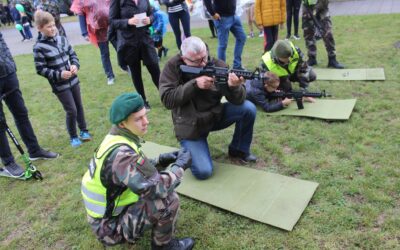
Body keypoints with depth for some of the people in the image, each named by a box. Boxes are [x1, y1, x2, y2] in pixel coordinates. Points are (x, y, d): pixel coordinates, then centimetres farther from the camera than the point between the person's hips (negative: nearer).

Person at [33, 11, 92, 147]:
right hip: (59, 85, -5)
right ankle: (73, 137, 18)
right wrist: (59, 74, -23)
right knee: (72, 111, -3)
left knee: (79, 106, 15)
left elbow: (73, 55, 10)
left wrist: (75, 65, -11)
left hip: (73, 80, 5)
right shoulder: (39, 47, -14)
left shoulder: (62, 39, 1)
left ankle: (83, 131, 33)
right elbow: (41, 69, -14)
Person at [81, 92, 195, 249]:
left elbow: (138, 167, 11)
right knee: (169, 199, -22)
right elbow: (157, 188, -32)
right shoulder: (121, 153, -33)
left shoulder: (115, 138, -4)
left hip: (108, 208, 9)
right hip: (110, 226, -9)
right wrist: (180, 165, -17)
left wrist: (161, 160, -4)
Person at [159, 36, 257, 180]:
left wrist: (234, 86, -42)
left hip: (215, 116, 3)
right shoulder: (173, 67, -15)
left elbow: (238, 100, -18)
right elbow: (167, 99, -24)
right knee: (203, 172, -17)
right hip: (190, 126, -3)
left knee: (248, 108, -20)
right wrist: (194, 84, -33)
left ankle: (239, 150, 4)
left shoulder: (217, 65, -13)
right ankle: (189, 152, 18)